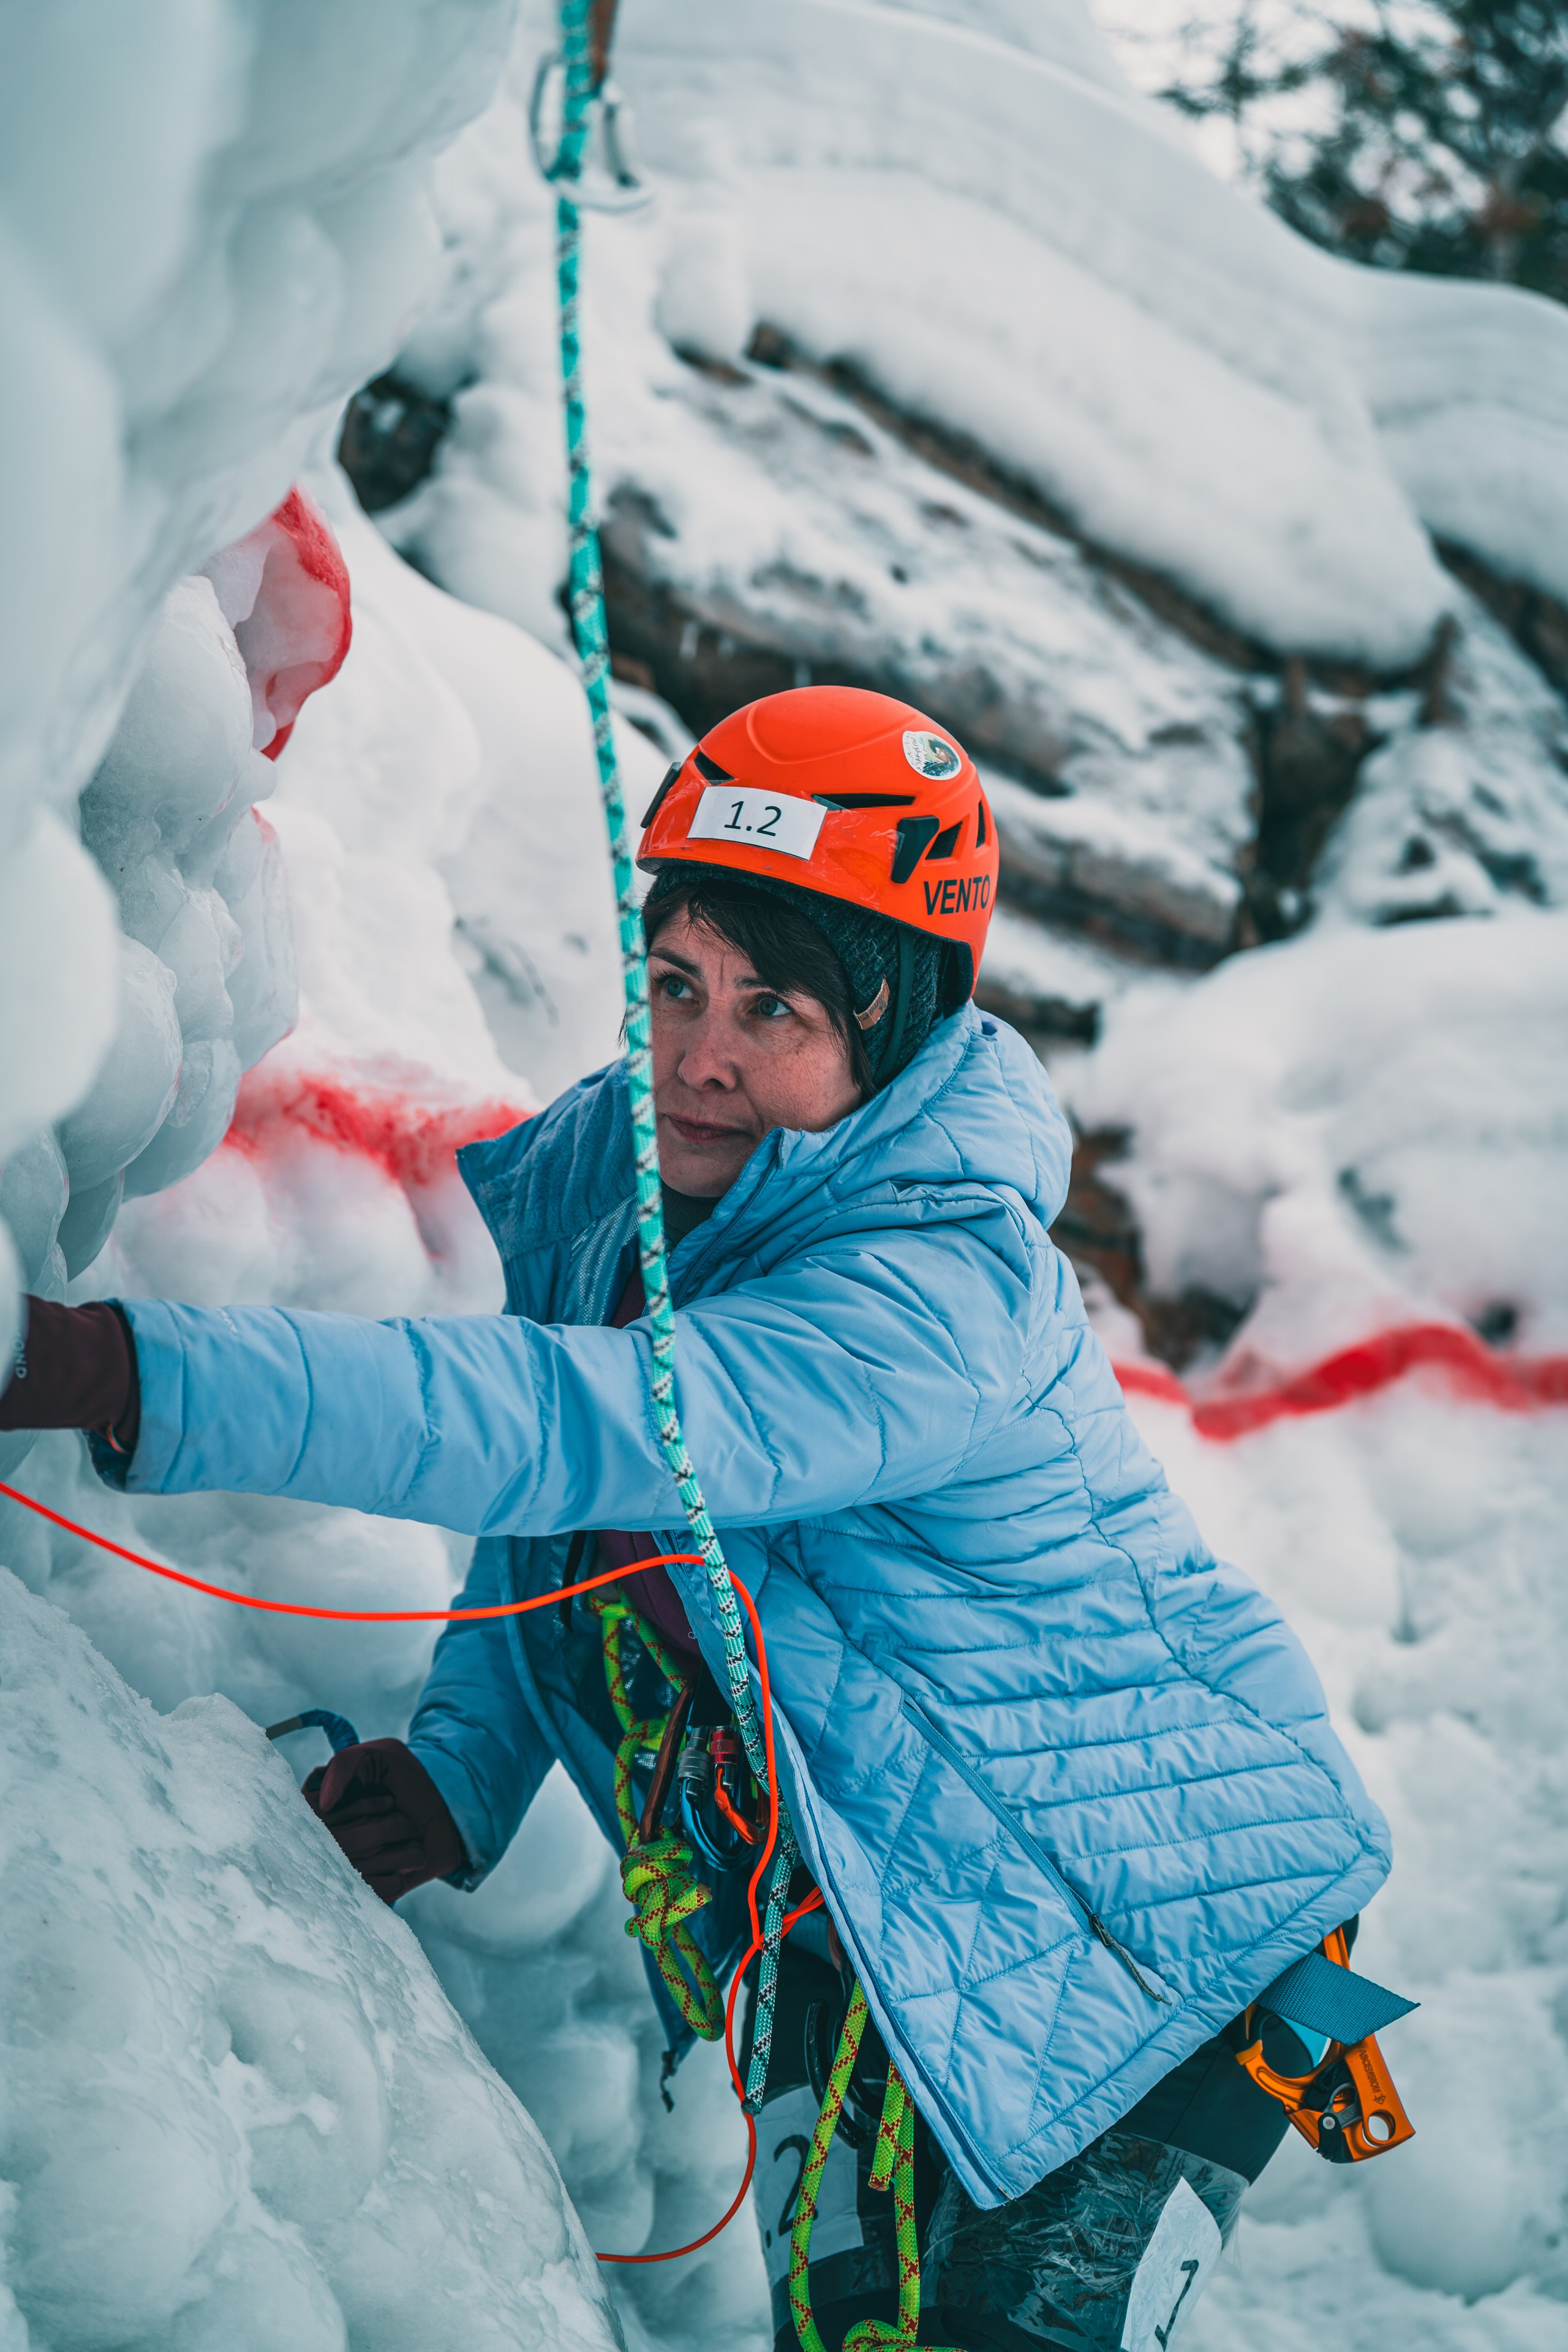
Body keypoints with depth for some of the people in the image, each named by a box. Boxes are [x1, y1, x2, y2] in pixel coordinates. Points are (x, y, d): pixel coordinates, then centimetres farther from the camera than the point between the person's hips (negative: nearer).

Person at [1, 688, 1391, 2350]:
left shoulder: (947, 1292, -32)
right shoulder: (614, 1161, -6)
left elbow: (584, 1429, -47)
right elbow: (566, 1505, 7)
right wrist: (460, 1766, -11)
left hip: (1162, 1917, -6)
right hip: (849, 1913, 6)